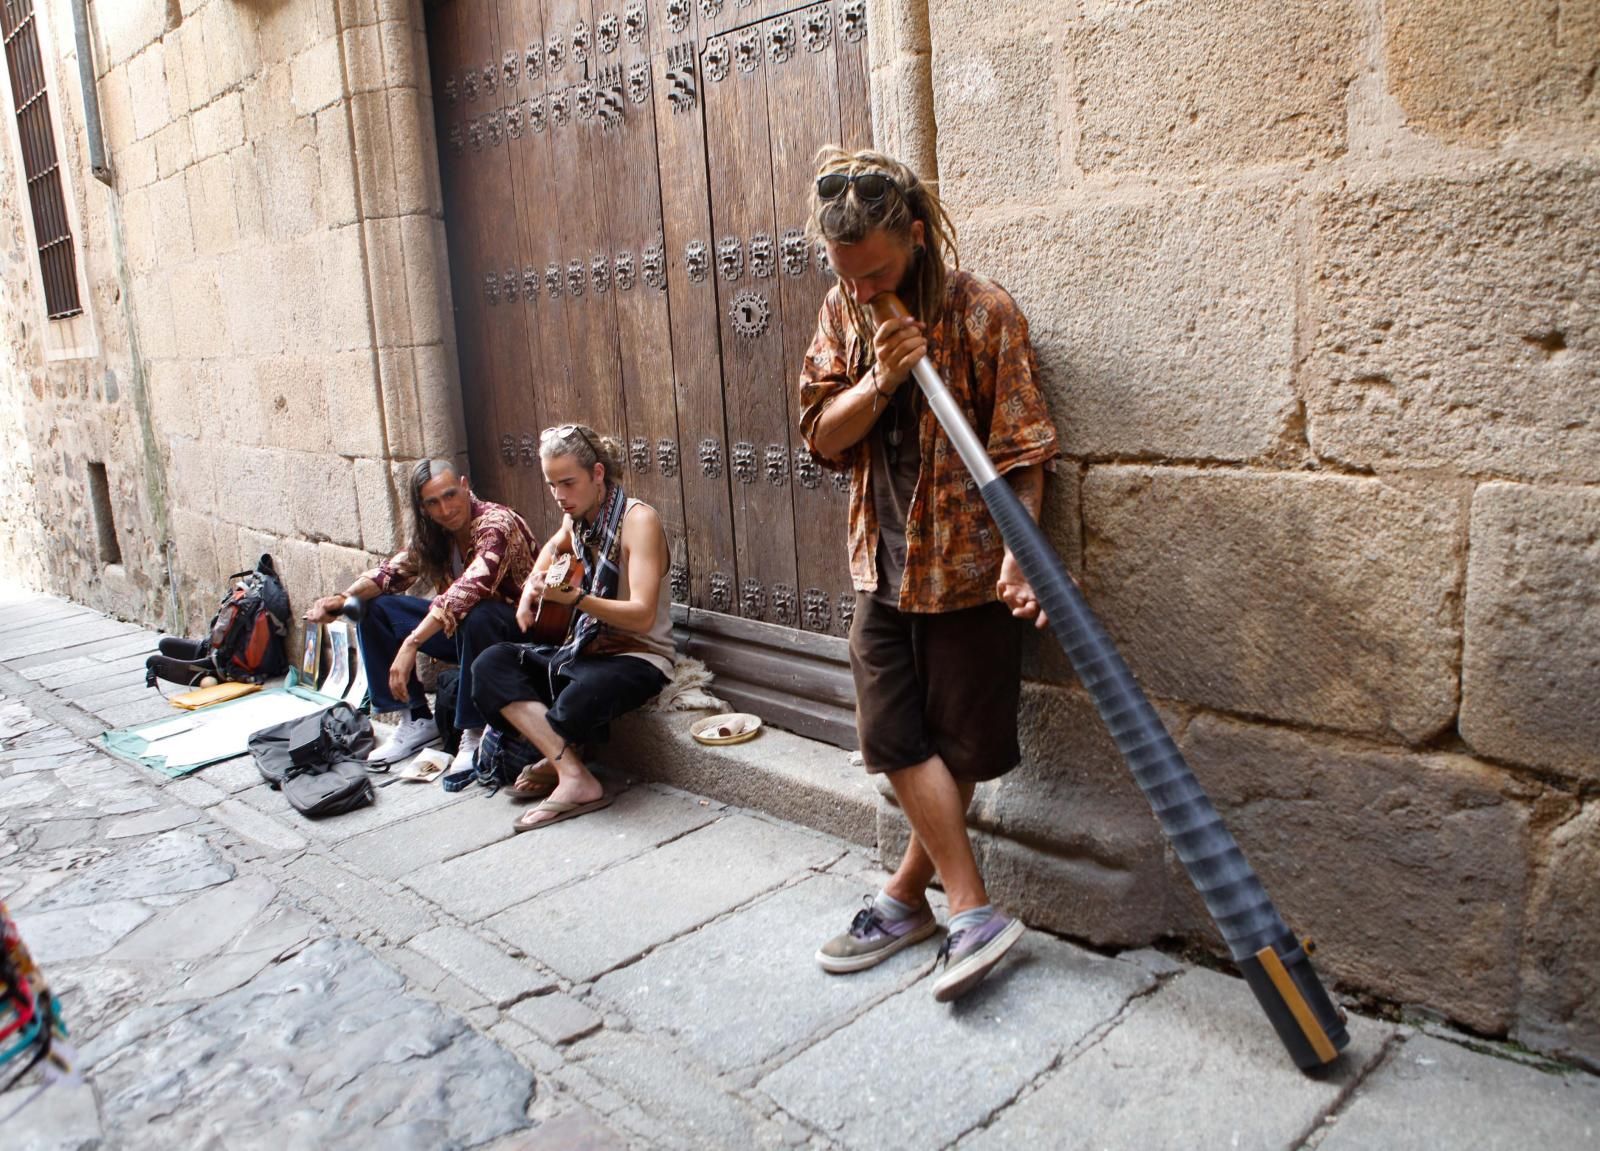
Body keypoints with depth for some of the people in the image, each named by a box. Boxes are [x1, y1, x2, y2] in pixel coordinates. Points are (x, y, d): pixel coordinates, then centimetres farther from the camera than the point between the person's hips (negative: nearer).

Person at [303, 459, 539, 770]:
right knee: (374, 608, -2)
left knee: (474, 616, -40)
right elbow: (391, 572, 3)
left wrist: (411, 643, -45)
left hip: (515, 627, -8)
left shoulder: (496, 523, -24)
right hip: (460, 627, 8)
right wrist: (344, 598, -18)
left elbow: (470, 589, -38)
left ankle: (476, 732, -21)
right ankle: (417, 721, 1)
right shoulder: (431, 534, 1)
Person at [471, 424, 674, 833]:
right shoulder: (578, 518, 9)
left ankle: (556, 762, -4)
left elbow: (642, 614, -24)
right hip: (584, 647, 8)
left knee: (580, 698, -40)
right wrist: (532, 589, 19)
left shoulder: (638, 519, -14)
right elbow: (555, 545, 38)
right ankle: (574, 776, -27)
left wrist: (575, 597, -37)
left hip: (639, 656, -8)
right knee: (490, 665, -14)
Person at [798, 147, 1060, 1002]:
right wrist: (879, 380, -16)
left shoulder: (983, 313, -12)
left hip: (966, 564, -5)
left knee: (958, 745, 5)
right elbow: (822, 436, 1)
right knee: (899, 739, 3)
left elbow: (1021, 451, -13)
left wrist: (1017, 554, -25)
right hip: (882, 562, 5)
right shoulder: (843, 311, 5)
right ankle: (974, 912, 14)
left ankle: (907, 897, 23)